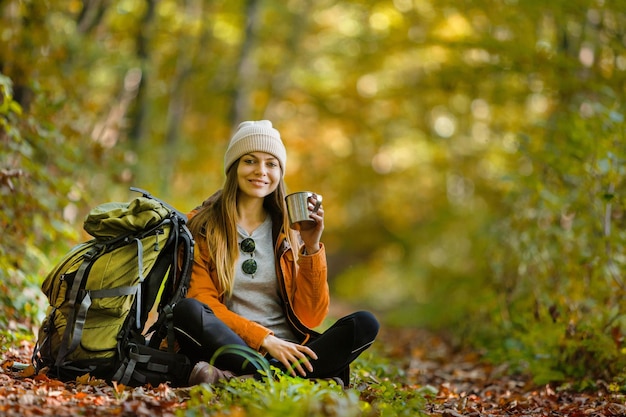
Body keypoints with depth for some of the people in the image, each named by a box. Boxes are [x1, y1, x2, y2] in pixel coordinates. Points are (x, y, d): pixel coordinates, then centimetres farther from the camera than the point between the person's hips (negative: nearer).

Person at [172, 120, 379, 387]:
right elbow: (202, 301, -5)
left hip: (285, 350, 3)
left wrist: (311, 248, -7)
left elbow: (311, 317, 5)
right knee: (188, 311, -32)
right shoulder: (202, 225, 5)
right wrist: (264, 339, -17)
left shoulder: (289, 231, 13)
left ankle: (236, 379, -32)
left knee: (365, 324, -20)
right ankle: (306, 381, -33)